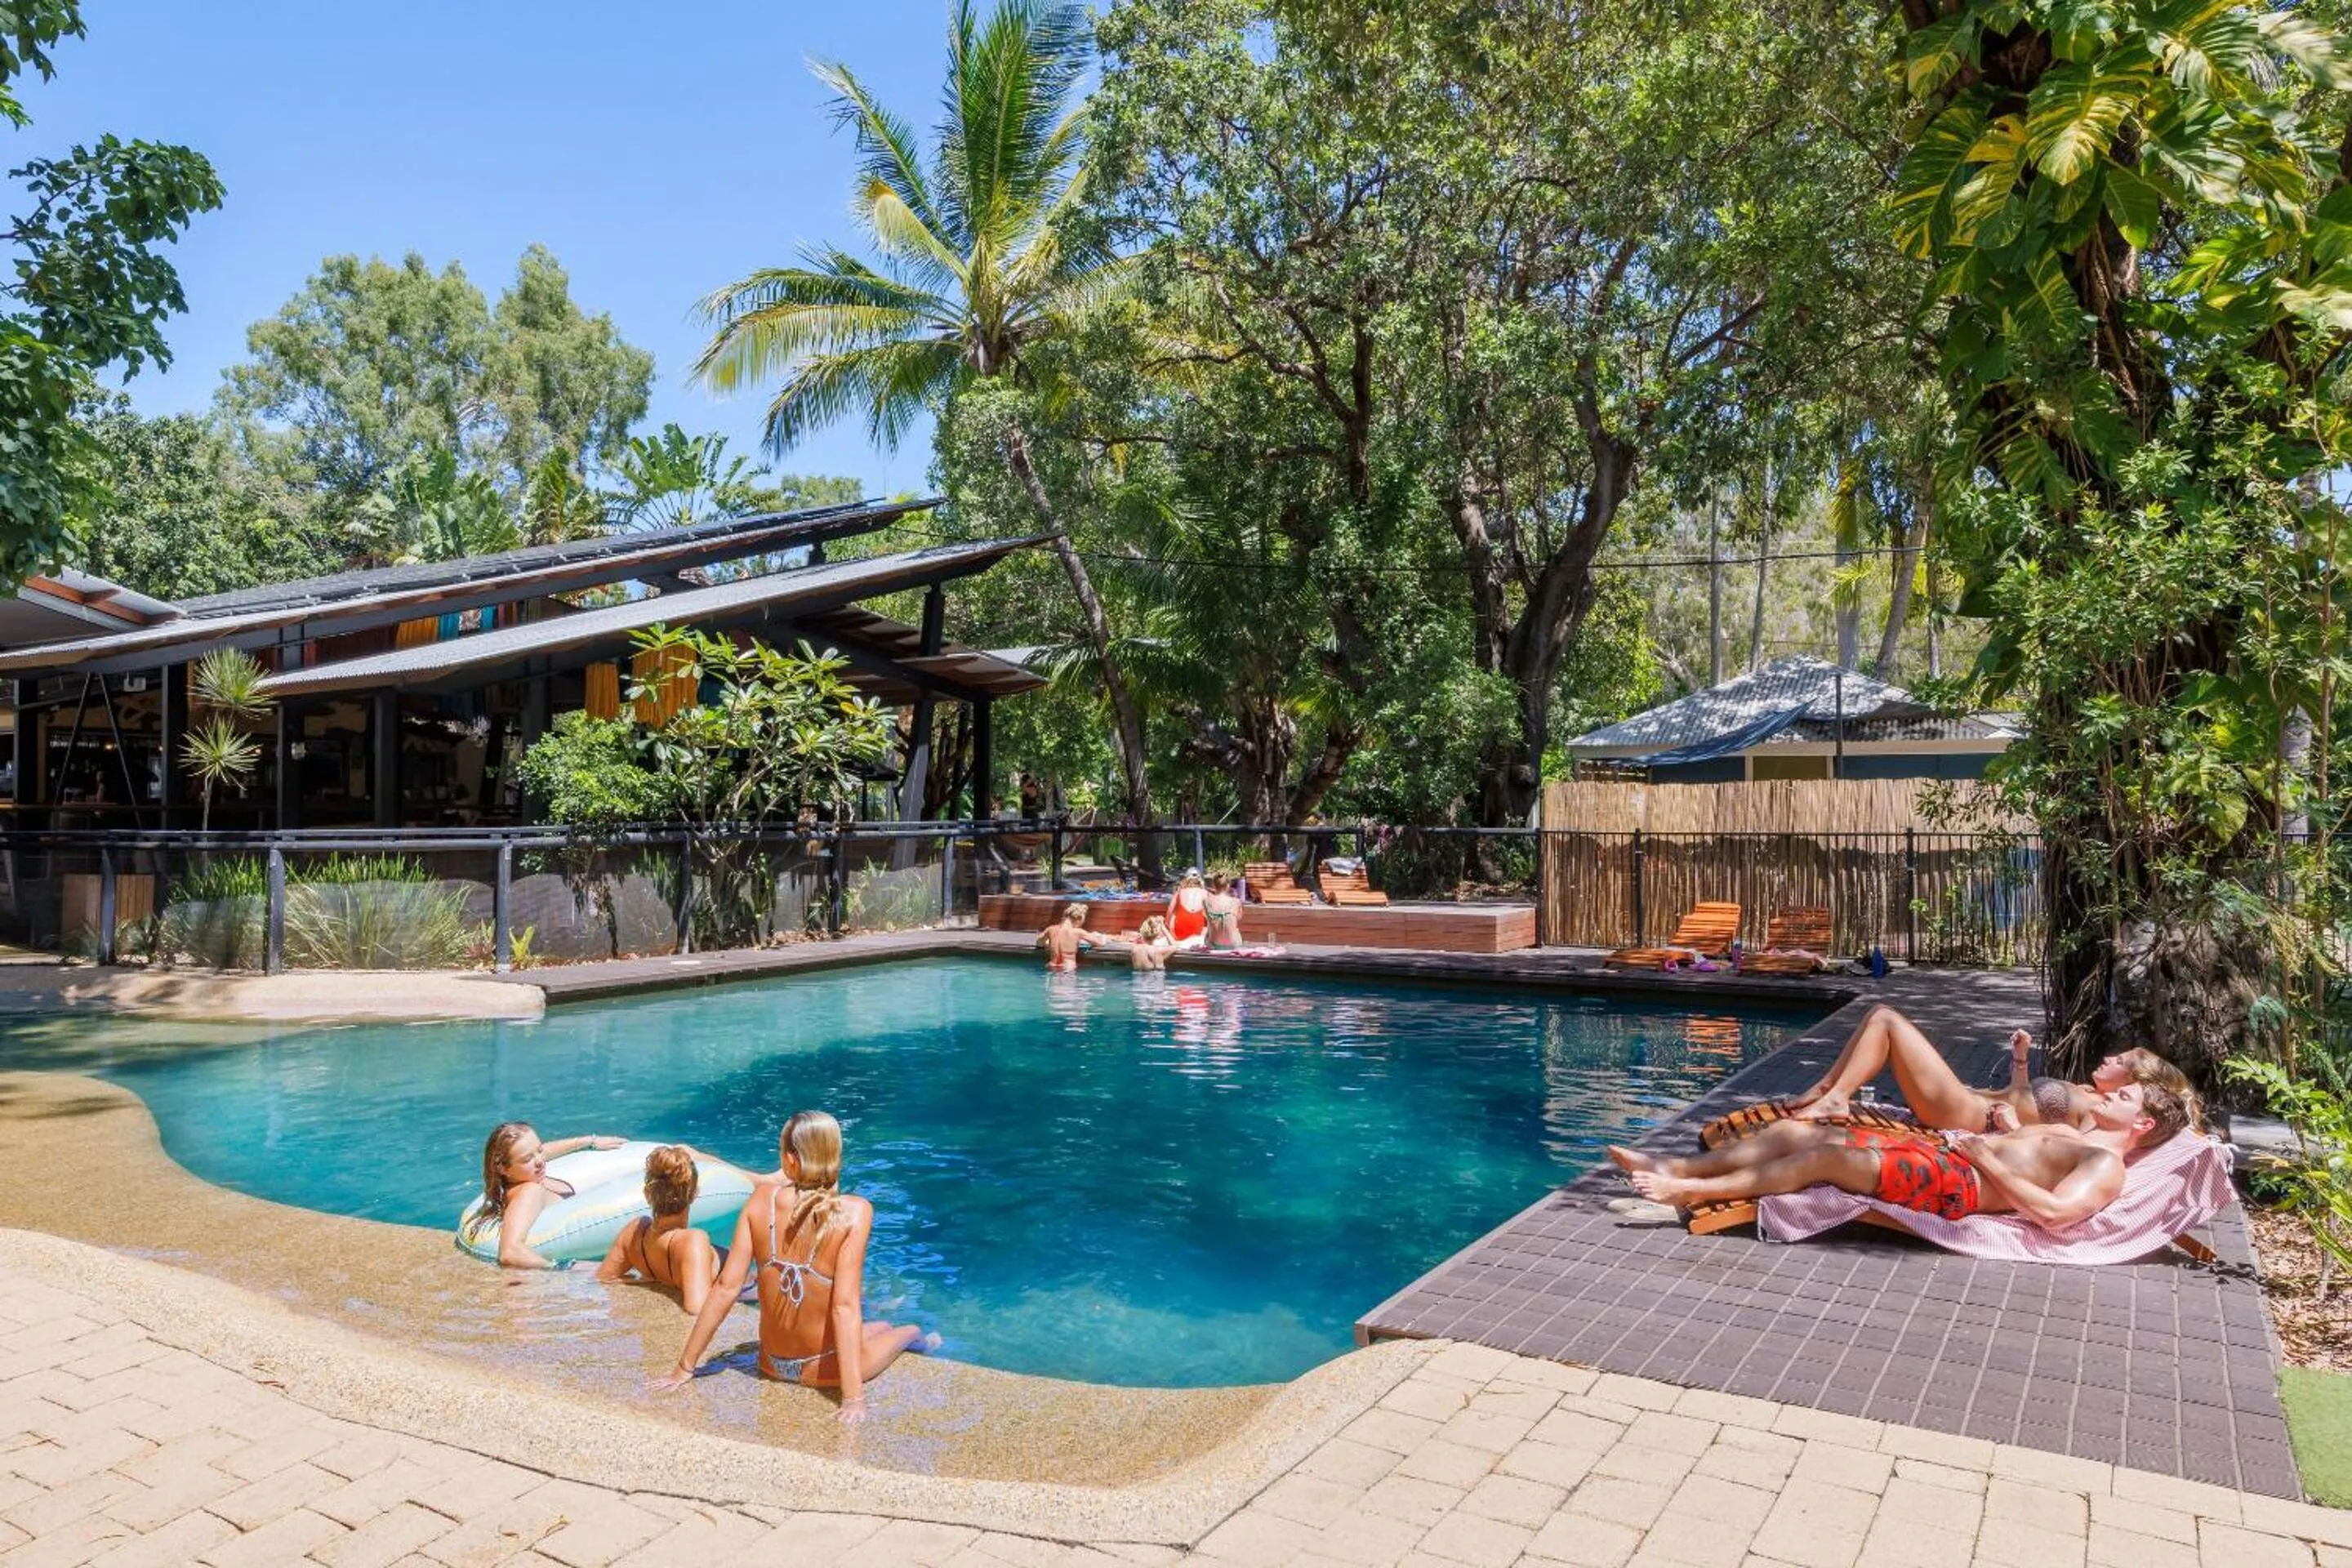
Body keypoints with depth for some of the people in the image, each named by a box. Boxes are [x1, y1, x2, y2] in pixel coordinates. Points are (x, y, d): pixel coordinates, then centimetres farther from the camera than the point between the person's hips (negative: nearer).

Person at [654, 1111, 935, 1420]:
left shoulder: (762, 1198, -12)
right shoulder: (854, 1212, -21)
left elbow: (726, 1287, -11)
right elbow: (845, 1306, -25)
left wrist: (684, 1367, -3)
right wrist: (854, 1398, -24)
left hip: (771, 1366, 4)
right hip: (823, 1370, -4)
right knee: (907, 1330, 29)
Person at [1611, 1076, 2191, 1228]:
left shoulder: (2106, 1165, 0)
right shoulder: (2070, 1134, 30)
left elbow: (2054, 1211, -18)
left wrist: (1985, 1157, -13)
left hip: (1957, 1183, -9)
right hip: (1935, 1150, 9)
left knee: (1832, 1154, -29)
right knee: (1793, 1131, -4)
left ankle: (1697, 1191, -24)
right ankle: (1673, 1168, -6)